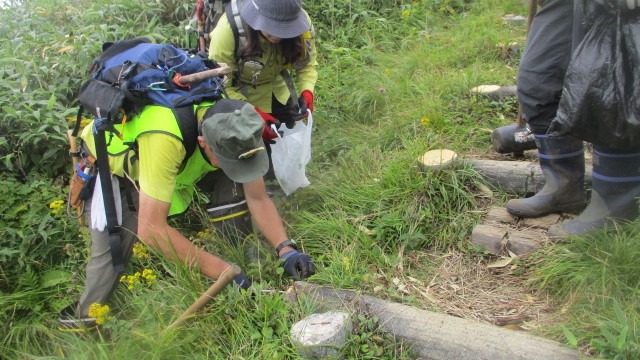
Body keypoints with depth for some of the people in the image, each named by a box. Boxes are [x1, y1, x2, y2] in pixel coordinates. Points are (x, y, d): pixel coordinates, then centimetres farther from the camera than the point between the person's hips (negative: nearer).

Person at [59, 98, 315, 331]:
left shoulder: (234, 128, -27)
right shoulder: (164, 138, -46)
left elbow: (258, 199, -17)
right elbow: (151, 228, -45)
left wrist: (285, 249, -31)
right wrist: (222, 271, -42)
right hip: (106, 159, -6)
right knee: (113, 247, -15)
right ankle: (84, 320, 8)